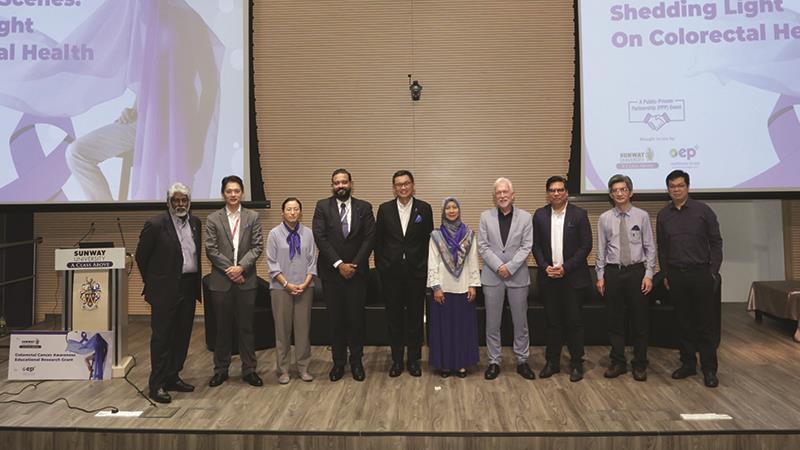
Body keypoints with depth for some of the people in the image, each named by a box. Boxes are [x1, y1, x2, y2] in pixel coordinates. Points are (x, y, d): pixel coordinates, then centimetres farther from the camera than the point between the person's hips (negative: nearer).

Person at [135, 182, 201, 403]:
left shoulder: (195, 223, 7)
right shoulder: (155, 224, -10)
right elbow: (141, 256, -2)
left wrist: (196, 282, 14)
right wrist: (152, 282, 3)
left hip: (189, 288, 6)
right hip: (165, 290, -6)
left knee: (182, 336, 12)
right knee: (162, 337, 1)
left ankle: (173, 377, 25)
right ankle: (157, 384, 10)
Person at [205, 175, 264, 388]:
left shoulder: (252, 217, 5)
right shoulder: (213, 219, 3)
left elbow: (258, 246, -1)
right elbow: (211, 249, -3)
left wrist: (241, 267, -13)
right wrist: (229, 270, -11)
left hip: (246, 280, 0)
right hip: (221, 280, 0)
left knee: (246, 327, 6)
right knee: (223, 327, 9)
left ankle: (249, 370, 16)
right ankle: (221, 370, 21)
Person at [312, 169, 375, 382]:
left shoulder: (364, 207, 3)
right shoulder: (322, 206, 1)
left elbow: (369, 238, -2)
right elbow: (320, 237, -7)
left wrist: (354, 264, -10)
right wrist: (339, 264, -13)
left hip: (357, 271, 0)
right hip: (331, 272, 0)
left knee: (356, 318, 5)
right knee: (336, 319, 7)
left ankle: (356, 361, 20)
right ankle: (338, 362, 20)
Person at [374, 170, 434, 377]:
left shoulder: (424, 208, 1)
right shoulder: (385, 209, 3)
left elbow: (429, 240, 3)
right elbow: (378, 240, 5)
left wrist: (425, 265, -1)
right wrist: (381, 266, 1)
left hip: (416, 271, -1)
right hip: (391, 272, 1)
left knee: (415, 316, 7)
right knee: (394, 317, 8)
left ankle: (414, 359, 20)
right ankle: (397, 359, 20)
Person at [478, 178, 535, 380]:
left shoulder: (525, 217, 2)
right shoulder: (486, 216, 3)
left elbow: (526, 247, -3)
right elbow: (482, 246, -1)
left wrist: (510, 267, -13)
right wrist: (498, 266, -12)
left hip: (518, 276, 0)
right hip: (492, 276, 0)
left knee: (520, 322, 8)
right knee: (492, 323, 6)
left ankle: (522, 361, 22)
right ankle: (494, 362, 17)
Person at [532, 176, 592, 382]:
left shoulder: (579, 214, -3)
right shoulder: (539, 215, 5)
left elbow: (586, 245, -5)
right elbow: (536, 245, 6)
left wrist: (565, 267, -13)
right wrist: (545, 267, -8)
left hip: (572, 276, -2)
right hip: (548, 276, 2)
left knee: (573, 321, 4)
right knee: (552, 321, 9)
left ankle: (576, 363, 17)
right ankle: (552, 362, 20)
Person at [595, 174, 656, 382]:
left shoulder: (642, 216, -1)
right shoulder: (604, 219, 2)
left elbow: (650, 248, 0)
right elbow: (601, 250, 4)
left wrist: (648, 274, -6)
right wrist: (600, 276, 1)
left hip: (636, 272, -1)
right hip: (612, 272, 1)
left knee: (640, 320, 6)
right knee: (615, 320, 8)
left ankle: (639, 365, 19)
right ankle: (618, 363, 20)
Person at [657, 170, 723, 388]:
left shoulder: (703, 210, -2)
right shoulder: (663, 215, 6)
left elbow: (716, 242, 0)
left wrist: (713, 271, -4)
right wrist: (665, 274, 9)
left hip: (700, 273, -3)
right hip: (675, 275, 3)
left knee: (704, 323, 1)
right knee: (682, 322, 9)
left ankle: (709, 369, 10)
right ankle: (688, 363, 21)